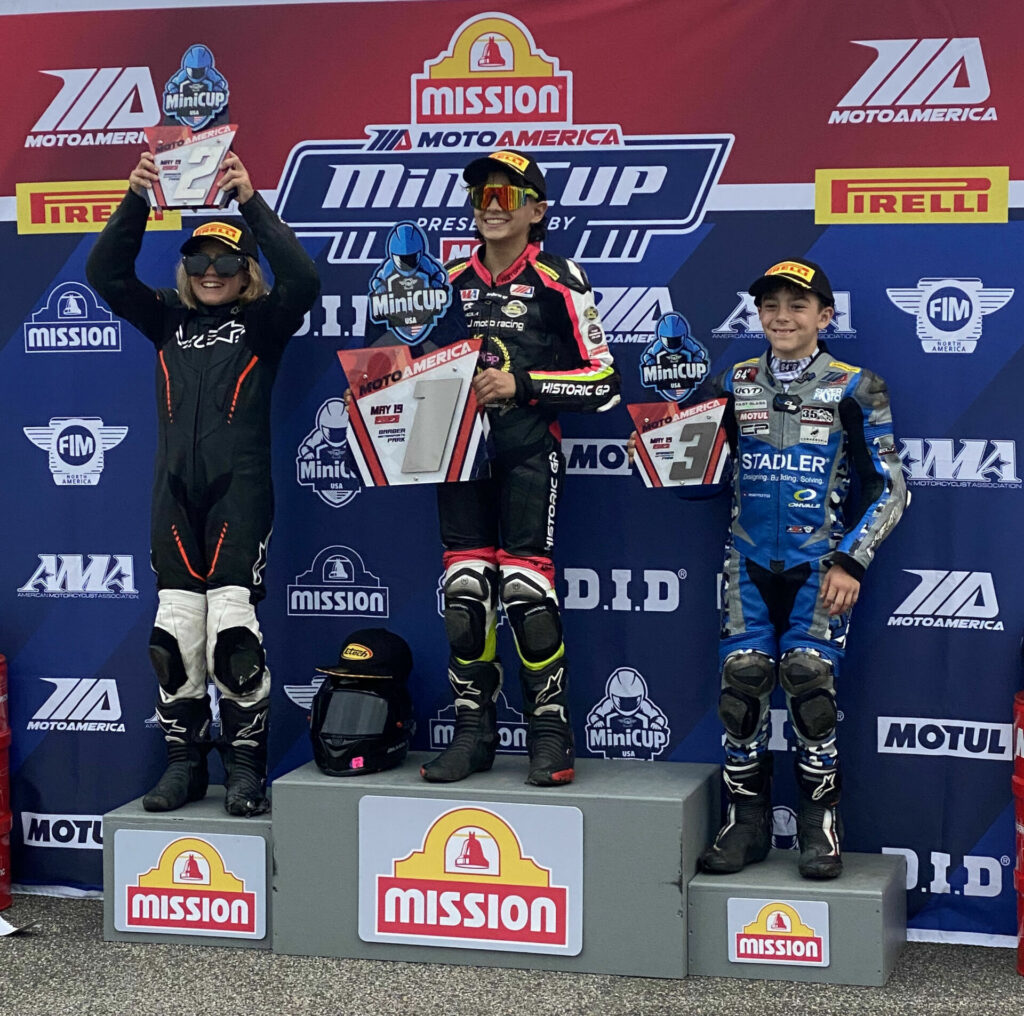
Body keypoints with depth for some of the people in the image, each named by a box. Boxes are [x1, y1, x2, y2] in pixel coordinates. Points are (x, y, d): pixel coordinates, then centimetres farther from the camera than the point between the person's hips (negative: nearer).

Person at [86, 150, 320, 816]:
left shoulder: (263, 323, 5)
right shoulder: (168, 321, 15)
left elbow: (303, 281, -14)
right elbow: (106, 274, 4)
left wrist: (251, 201, -19)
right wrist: (135, 199, -9)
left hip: (240, 492, -4)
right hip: (175, 493, 4)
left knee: (233, 626, -10)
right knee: (175, 630, 3)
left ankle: (246, 767, 0)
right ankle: (185, 764, 12)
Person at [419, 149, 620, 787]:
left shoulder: (558, 282, -3)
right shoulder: (453, 281, 13)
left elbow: (603, 382, -7)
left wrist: (523, 385, -15)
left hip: (528, 451, -5)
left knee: (525, 590, -11)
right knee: (464, 591, 3)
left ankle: (552, 733, 0)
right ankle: (474, 733, 12)